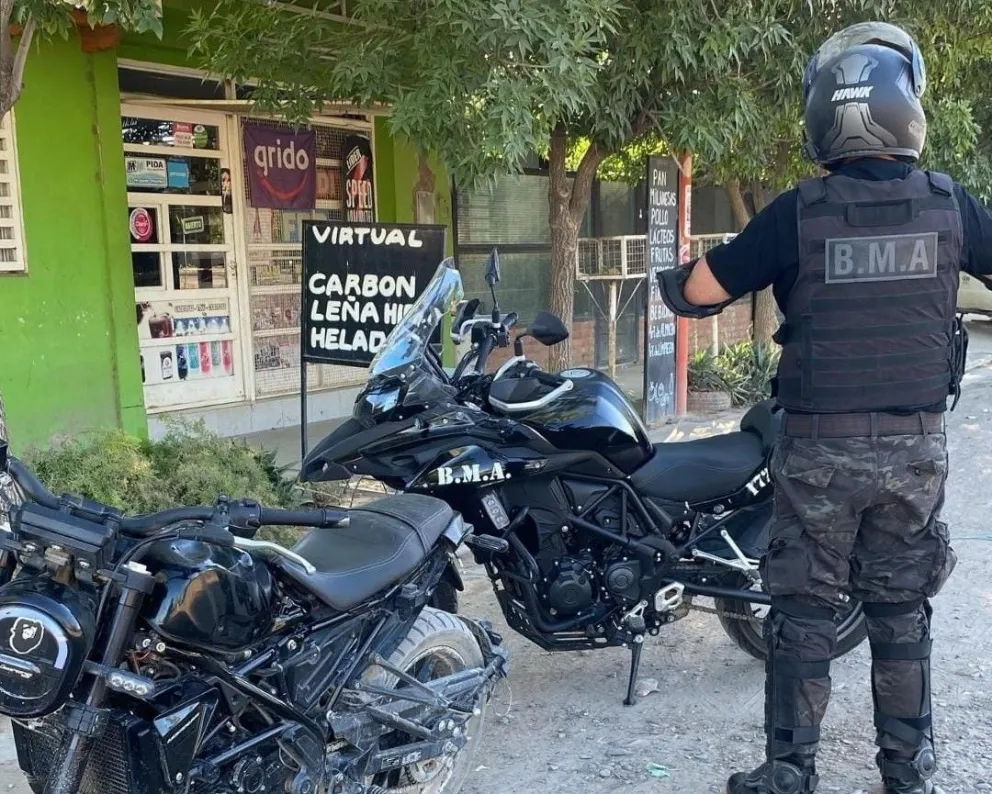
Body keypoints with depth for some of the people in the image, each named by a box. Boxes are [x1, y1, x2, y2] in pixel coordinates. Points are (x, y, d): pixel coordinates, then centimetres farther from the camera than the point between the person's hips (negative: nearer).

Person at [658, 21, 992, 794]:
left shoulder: (798, 214, -11)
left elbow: (699, 289, -7)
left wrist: (675, 280, 15)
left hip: (821, 448, -2)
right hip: (916, 446, 3)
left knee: (806, 612, 7)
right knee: (901, 610, 15)